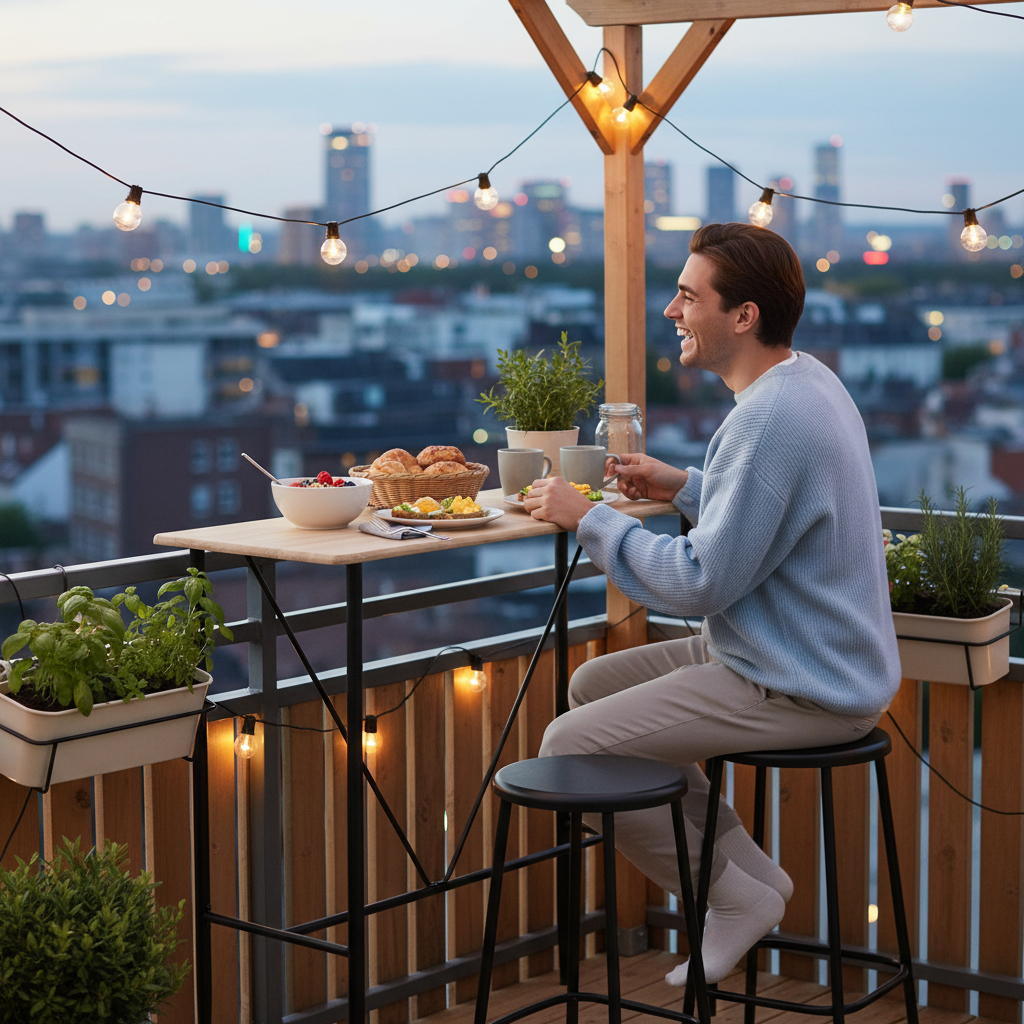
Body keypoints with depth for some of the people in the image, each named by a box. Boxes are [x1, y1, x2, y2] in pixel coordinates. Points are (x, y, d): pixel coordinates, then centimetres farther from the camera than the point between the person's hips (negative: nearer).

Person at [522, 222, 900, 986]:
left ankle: (736, 895, 3)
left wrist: (587, 519, -14)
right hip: (815, 659, 10)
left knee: (568, 747, -9)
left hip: (799, 693, -10)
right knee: (593, 685, 19)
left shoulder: (769, 419, -26)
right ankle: (746, 867, 18)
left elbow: (702, 582, -24)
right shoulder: (807, 380, 7)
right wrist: (683, 486, 12)